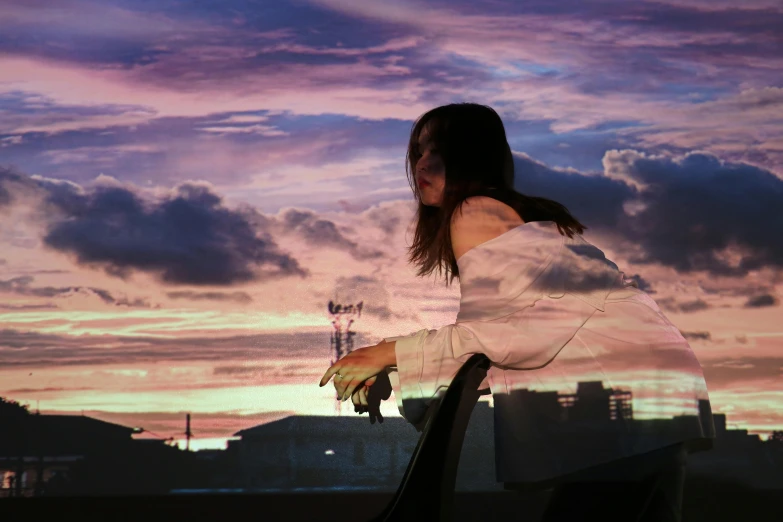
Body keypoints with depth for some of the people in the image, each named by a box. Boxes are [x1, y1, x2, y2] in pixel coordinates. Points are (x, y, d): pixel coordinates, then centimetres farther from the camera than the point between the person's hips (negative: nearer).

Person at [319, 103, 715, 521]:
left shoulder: (474, 211, -3)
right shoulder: (523, 216, 24)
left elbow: (493, 334, -13)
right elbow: (494, 339, 18)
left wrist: (391, 354, -5)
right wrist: (392, 373, 12)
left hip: (622, 392, -10)